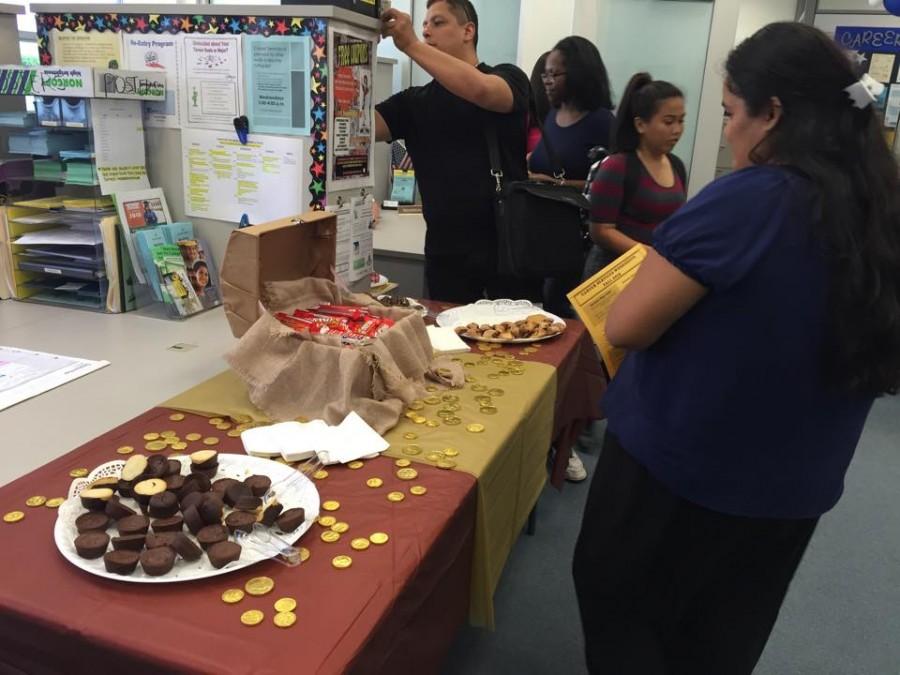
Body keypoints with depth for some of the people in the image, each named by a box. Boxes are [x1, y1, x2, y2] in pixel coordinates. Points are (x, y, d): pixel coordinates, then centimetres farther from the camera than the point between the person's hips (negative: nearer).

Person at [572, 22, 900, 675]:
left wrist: (668, 273, 0)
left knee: (619, 606, 20)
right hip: (793, 490, 7)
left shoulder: (748, 199, -23)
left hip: (679, 471, -6)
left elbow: (626, 325, -21)